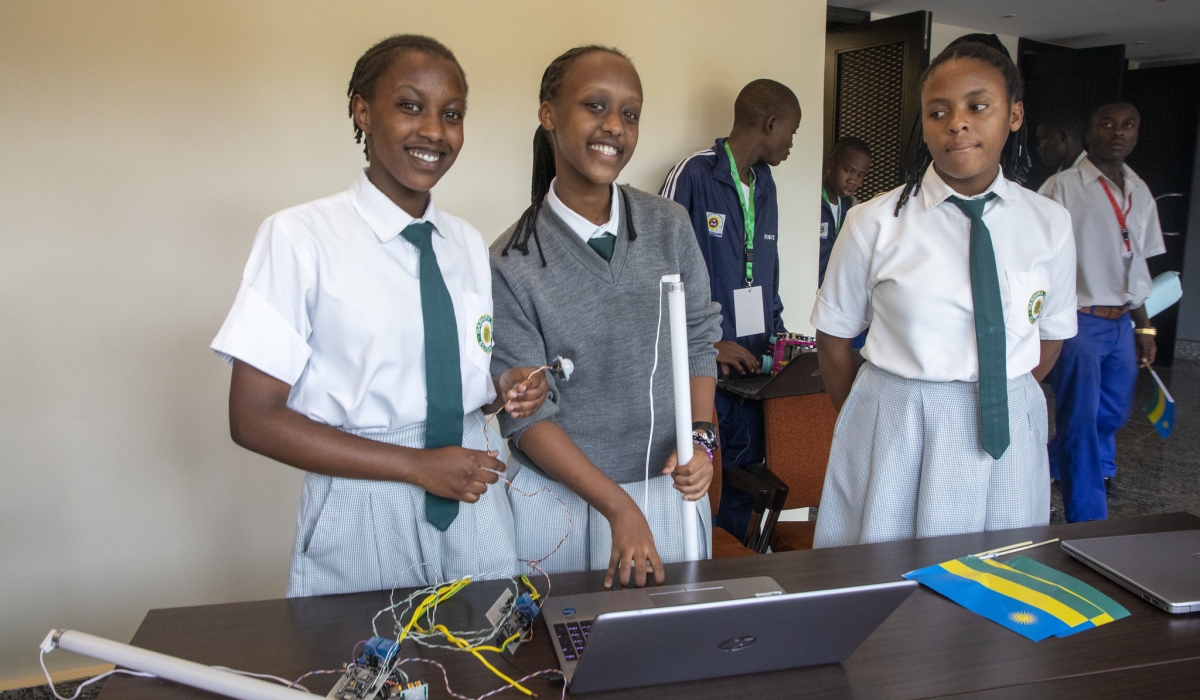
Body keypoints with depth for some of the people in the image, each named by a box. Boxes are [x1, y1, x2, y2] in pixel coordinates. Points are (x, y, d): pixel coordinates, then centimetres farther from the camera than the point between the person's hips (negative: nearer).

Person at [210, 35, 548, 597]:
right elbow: (254, 419, -13)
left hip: (474, 510, 5)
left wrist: (503, 390, -7)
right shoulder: (300, 236, -12)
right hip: (363, 515, -4)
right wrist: (417, 465, -16)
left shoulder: (468, 244, 6)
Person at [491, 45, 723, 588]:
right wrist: (619, 507, -17)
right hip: (563, 497, -3)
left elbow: (699, 341, 5)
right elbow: (526, 415, -12)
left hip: (671, 488, 3)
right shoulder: (511, 264, -13)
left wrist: (700, 438, -10)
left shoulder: (671, 228, -3)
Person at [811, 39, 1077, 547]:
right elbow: (834, 337, -1)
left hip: (1007, 434, 3)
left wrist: (998, 402, 5)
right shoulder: (874, 224, -9)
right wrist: (869, 424, 3)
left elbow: (1051, 334, 12)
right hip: (894, 435, -2)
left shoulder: (1050, 224, 0)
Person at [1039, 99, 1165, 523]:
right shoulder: (1063, 188, -8)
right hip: (1079, 322, -7)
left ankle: (1057, 465, 42)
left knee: (1113, 413, 17)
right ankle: (1088, 524, 8)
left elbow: (1136, 267, 17)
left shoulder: (1140, 193, 11)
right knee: (1081, 422, -3)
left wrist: (1144, 327, 17)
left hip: (1121, 324, 7)